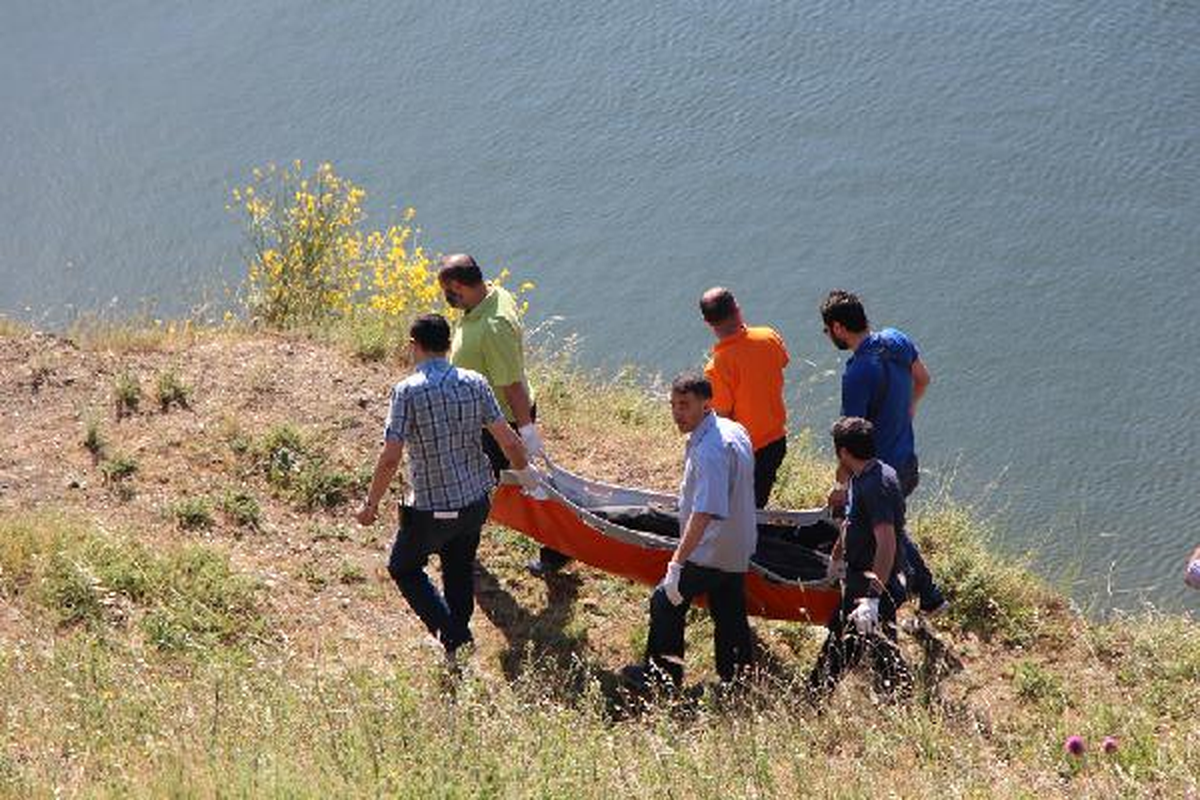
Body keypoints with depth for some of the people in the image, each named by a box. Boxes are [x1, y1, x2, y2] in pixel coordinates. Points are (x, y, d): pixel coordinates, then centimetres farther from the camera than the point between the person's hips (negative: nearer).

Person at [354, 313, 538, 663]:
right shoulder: (474, 383, -4)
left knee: (404, 568, 17)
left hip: (431, 509, -5)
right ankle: (461, 643, 35)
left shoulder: (408, 390, -17)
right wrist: (525, 471, 17)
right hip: (475, 502, 5)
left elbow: (390, 459, -20)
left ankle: (452, 634, 3)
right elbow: (508, 441, -3)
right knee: (460, 570, 25)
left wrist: (370, 505, -7)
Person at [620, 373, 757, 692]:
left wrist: (677, 562, -33)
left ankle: (660, 673, 15)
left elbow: (705, 513, -34)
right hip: (739, 549, 9)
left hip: (711, 551, -9)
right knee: (730, 614, 18)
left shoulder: (710, 450, -28)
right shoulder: (734, 430, 4)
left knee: (666, 603, 4)